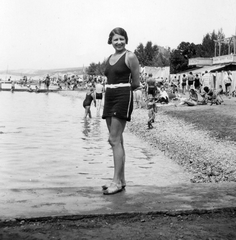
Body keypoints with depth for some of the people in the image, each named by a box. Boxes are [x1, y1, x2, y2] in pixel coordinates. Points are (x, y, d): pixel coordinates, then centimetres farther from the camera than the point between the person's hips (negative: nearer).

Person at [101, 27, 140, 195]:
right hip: (109, 98, 8)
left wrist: (122, 89, 9)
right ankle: (121, 179, 17)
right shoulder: (109, 58, 16)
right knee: (116, 140, 9)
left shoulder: (130, 57, -5)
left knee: (115, 140, -11)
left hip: (123, 98, -8)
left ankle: (117, 182, -6)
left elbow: (136, 83, -2)